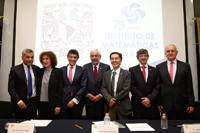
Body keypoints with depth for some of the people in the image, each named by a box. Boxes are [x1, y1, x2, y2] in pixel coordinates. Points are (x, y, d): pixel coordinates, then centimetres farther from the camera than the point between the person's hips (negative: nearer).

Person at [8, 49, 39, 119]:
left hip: (33, 102, 3)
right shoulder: (15, 69, -3)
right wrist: (19, 101, -15)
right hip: (20, 104, -2)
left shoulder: (36, 69, 7)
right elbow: (11, 88, -6)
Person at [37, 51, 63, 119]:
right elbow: (38, 87, 11)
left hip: (52, 104, -4)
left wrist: (58, 105, -10)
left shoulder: (58, 71, -5)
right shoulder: (40, 71, 9)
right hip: (41, 103, 4)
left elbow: (60, 89, -7)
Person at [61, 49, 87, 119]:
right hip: (64, 102, 1)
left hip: (77, 102, -1)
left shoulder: (82, 70, 3)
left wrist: (74, 100, -10)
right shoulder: (62, 70, 8)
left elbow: (83, 87, -4)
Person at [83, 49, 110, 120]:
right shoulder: (85, 67, 5)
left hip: (101, 99, -1)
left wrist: (100, 95, -9)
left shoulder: (106, 67, 0)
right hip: (89, 99, 1)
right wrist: (88, 94, -7)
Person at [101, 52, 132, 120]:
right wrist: (109, 99, -14)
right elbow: (103, 88, 3)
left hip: (122, 106, -2)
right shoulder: (106, 74, 10)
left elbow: (126, 90, -10)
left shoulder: (126, 73, -2)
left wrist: (114, 99, -12)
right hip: (109, 105, 3)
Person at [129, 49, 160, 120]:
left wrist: (149, 98, -10)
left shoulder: (154, 70, 11)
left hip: (152, 104, 2)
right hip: (138, 105, -2)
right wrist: (142, 100, -10)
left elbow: (157, 86, 3)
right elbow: (132, 87, -3)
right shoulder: (132, 70, 4)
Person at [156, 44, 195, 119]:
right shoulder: (159, 67, 4)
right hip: (166, 104, 0)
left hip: (181, 104, 0)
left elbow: (189, 86, 4)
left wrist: (191, 103, 1)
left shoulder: (185, 66, 4)